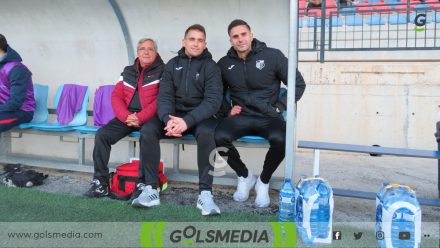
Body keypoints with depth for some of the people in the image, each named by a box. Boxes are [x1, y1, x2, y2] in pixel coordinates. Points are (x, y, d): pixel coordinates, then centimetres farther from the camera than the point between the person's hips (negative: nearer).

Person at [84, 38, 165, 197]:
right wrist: (126, 116, -9)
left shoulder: (162, 71, 2)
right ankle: (100, 183, -8)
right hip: (127, 117, 5)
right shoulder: (128, 72, 18)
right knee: (102, 134, -14)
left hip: (150, 117, -5)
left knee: (147, 134, -37)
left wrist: (140, 118, -19)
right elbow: (116, 96, 10)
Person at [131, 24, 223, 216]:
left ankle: (205, 193, -29)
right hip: (174, 114, 3)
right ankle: (151, 188, -17)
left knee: (205, 133, -36)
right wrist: (168, 119, -27)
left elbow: (213, 100, -15)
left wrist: (187, 121, -31)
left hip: (200, 116, -3)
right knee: (149, 129, -24)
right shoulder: (172, 65, 7)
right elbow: (164, 96, -3)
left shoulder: (211, 67, -3)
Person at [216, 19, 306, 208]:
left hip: (268, 117, -2)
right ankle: (244, 176, 2)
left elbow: (298, 84, 1)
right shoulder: (224, 64, 7)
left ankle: (263, 181, -2)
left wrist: (279, 107, -4)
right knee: (219, 137, -29)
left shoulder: (272, 56, -3)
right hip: (241, 116, 2)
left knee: (280, 139, -36)